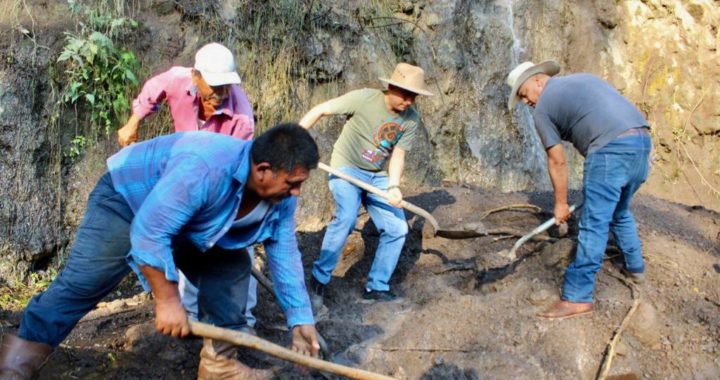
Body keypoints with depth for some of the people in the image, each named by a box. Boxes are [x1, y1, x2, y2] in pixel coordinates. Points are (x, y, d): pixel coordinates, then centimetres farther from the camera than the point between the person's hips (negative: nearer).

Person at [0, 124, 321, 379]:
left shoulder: (279, 197, -18)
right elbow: (149, 233, -39)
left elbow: (285, 256, -8)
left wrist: (300, 319, -8)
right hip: (128, 198, -7)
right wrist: (167, 300, -33)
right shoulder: (204, 168, -43)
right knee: (82, 285, -9)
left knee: (231, 267, -3)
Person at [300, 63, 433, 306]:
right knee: (346, 217, -28)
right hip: (346, 168, -5)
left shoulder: (411, 119, -4)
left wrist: (393, 187, -23)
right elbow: (320, 110, -11)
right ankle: (319, 281, -14)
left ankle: (377, 287, 13)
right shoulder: (364, 98, -18)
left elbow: (398, 155, -6)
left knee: (397, 229, -3)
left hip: (378, 177, 5)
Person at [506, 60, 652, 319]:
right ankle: (635, 267, 41)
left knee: (594, 224, -7)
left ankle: (577, 297, -6)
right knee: (620, 213, 27)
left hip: (611, 149, -8)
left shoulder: (542, 107, 6)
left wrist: (561, 203, 14)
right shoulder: (584, 79, 27)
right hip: (642, 141, 8)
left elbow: (557, 162, 6)